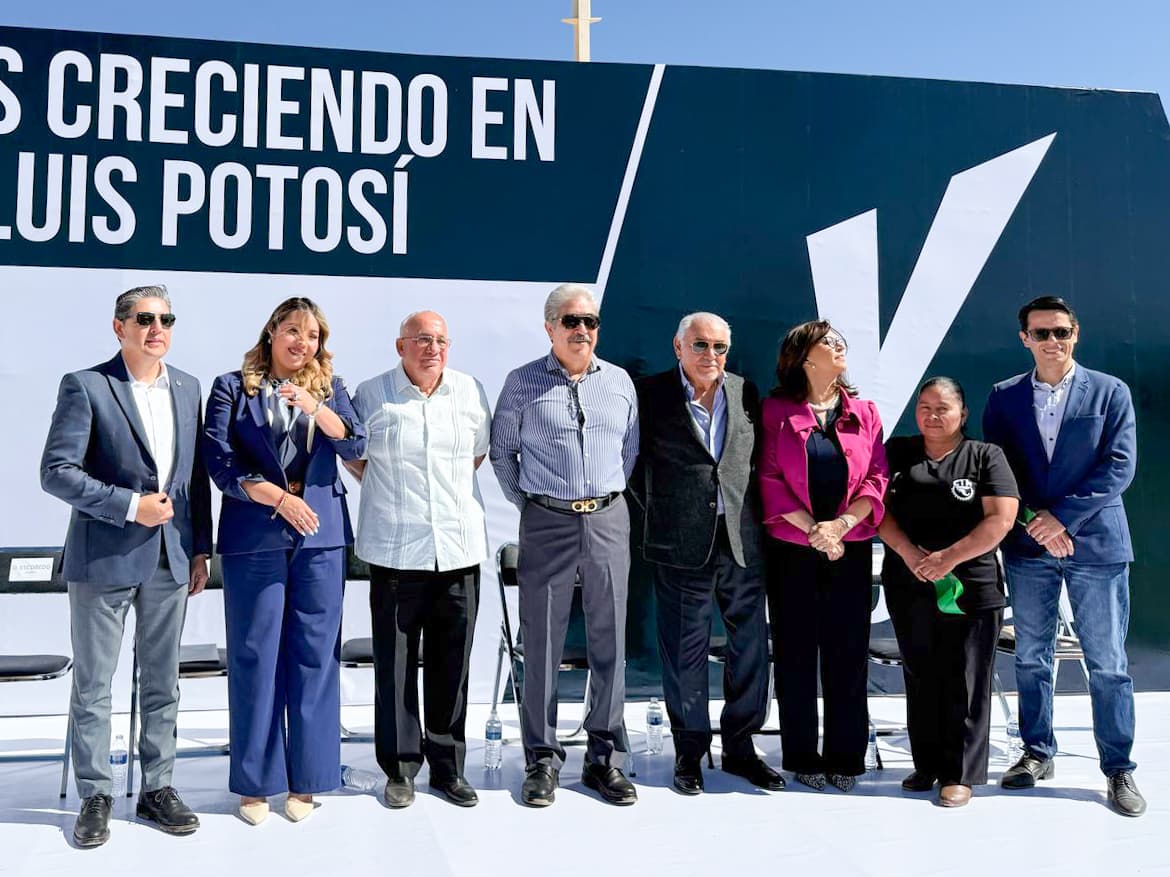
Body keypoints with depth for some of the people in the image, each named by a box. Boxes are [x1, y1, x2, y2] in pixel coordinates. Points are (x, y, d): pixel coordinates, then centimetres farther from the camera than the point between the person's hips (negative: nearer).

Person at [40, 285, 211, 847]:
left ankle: (157, 788, 23)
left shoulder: (187, 388, 9)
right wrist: (129, 505, -17)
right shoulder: (86, 386, -6)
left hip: (170, 558, 4)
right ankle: (95, 797, 19)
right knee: (93, 684, 6)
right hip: (103, 558, -4)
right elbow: (56, 471, -11)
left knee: (161, 683, 11)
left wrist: (200, 549, 10)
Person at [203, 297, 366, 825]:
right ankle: (255, 783, 13)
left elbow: (354, 446, -3)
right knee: (254, 657, 2)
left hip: (320, 536, 2)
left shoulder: (329, 388, 12)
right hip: (253, 537, -2)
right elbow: (219, 462, -3)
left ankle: (305, 780, 14)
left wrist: (316, 407, -19)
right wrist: (278, 497, -12)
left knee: (314, 655, 3)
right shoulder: (232, 388, 6)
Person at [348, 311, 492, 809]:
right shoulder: (371, 396, -1)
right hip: (395, 550, -2)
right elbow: (351, 455, 12)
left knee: (452, 661, 8)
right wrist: (390, 490, 8)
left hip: (459, 547, 2)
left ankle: (448, 765, 22)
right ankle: (400, 768, 17)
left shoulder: (470, 392, 7)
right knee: (396, 662, 3)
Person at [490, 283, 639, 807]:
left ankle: (605, 758, 17)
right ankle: (542, 760, 13)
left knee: (609, 640, 5)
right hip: (546, 523, -2)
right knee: (542, 643, 2)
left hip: (608, 521, 3)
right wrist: (527, 503, 5)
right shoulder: (522, 383, 2)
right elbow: (501, 452, 8)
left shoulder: (620, 382, 9)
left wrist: (606, 497, 11)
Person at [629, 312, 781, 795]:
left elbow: (758, 460, 16)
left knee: (751, 646, 9)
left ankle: (740, 746, 25)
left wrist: (752, 514, 8)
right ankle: (689, 752, 20)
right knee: (685, 651, 6)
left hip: (741, 541, 4)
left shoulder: (745, 393, 7)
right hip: (681, 543, -3)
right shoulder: (651, 393, -3)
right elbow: (631, 457, 4)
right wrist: (656, 510, 1)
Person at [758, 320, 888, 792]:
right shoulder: (776, 410, 1)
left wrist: (840, 524, -12)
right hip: (791, 549, -2)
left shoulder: (864, 412, 9)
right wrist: (812, 529, -13)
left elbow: (876, 478, 2)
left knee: (848, 654, 4)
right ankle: (802, 757, 15)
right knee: (795, 654, 4)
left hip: (850, 549, 2)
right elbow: (768, 478, -5)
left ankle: (846, 757, 15)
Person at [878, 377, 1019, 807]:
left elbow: (1001, 518, -7)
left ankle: (960, 773, 10)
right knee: (920, 678, 10)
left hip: (971, 588, -3)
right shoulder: (897, 452, 10)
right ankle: (926, 765, 21)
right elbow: (879, 507, 3)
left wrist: (950, 556, -15)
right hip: (908, 586, 3)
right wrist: (909, 553, -13)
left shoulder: (985, 456, 2)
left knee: (964, 682, 1)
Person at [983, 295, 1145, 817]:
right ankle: (1037, 753, 23)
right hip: (1028, 544, 2)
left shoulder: (1110, 392, 1)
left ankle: (1119, 768, 13)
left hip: (1096, 541, -2)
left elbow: (1119, 466, -6)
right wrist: (1035, 521, -10)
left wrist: (1063, 516, -14)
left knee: (1108, 664, 2)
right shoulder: (1004, 397, 6)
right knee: (1031, 658, 10)